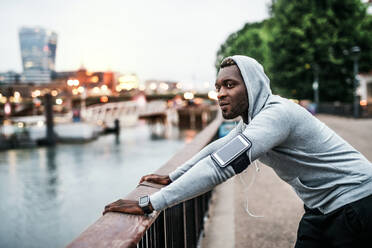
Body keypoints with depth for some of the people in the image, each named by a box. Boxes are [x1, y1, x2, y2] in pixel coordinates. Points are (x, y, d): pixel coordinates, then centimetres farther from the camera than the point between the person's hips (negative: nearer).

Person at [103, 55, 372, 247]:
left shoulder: (276, 113, -28)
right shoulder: (251, 119, 4)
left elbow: (221, 165, -36)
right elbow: (217, 148, 15)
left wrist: (149, 204, -36)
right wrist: (171, 177, 11)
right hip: (320, 207, 8)